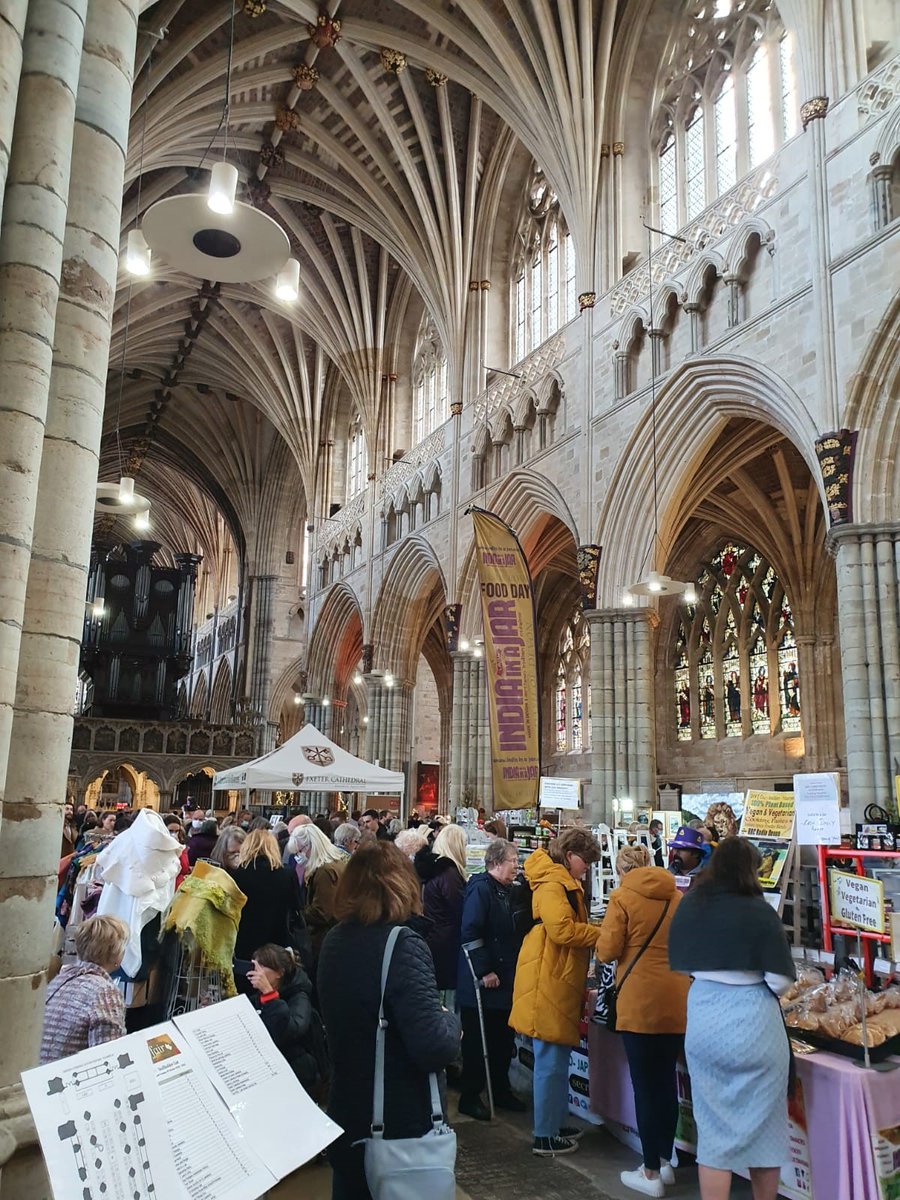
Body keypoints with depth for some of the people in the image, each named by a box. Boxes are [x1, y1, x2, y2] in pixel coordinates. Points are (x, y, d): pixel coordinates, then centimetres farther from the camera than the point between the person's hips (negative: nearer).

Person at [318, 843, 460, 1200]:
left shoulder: (334, 941, -1)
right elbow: (435, 1049, -30)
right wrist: (451, 1020, -9)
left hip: (346, 1115, 7)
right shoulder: (402, 946, -24)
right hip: (399, 1122, -7)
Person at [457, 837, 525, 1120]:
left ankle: (500, 1091, 30)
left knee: (503, 1038, 16)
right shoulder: (480, 889, -17)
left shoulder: (504, 891, 12)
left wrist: (509, 972, 16)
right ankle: (469, 1097, 15)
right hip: (480, 982, -9)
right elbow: (470, 934, -23)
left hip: (503, 980, 9)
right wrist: (484, 971, -21)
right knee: (477, 1041, 3)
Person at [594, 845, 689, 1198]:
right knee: (666, 1080, 17)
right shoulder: (677, 897, 6)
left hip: (640, 1001, -5)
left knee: (644, 1085, 4)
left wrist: (603, 942, 11)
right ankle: (665, 1161, 29)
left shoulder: (623, 897, -8)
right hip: (676, 1000, 5)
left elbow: (606, 951, -10)